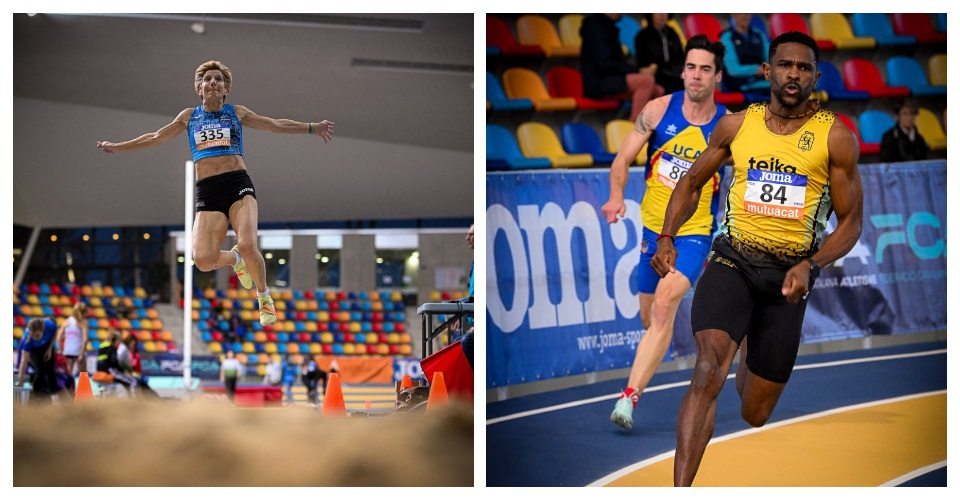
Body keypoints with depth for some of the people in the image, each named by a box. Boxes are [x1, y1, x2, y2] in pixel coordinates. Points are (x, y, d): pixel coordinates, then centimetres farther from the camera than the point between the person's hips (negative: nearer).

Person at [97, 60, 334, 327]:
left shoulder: (236, 113, 14)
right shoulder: (189, 116, 18)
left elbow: (276, 125, 19)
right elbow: (155, 138, 28)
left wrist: (312, 128, 14)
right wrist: (116, 147, 32)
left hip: (238, 184, -2)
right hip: (207, 191, 2)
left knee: (248, 245, -26)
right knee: (203, 260, -18)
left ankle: (264, 297, 3)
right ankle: (235, 258, 20)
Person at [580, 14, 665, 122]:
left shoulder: (609, 27, 17)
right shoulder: (595, 26, -12)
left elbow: (619, 61, 18)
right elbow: (605, 64, -20)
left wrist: (641, 71, -1)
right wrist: (638, 71, -19)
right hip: (597, 83, -9)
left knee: (657, 91, -1)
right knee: (647, 81, -25)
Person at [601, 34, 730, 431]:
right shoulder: (658, 110, -4)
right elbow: (623, 160, -1)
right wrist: (616, 196, -20)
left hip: (695, 232, -3)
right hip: (653, 228, 3)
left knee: (664, 305, -26)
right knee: (649, 318, 14)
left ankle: (630, 397, -31)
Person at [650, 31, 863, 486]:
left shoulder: (835, 138, -2)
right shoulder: (737, 125, 4)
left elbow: (851, 222, 1)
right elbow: (692, 181, 18)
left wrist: (811, 266, -15)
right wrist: (667, 238, 3)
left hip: (788, 276, 0)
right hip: (733, 260, 0)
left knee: (755, 414, 10)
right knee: (709, 369, -27)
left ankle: (749, 361, 49)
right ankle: (679, 495, -31)